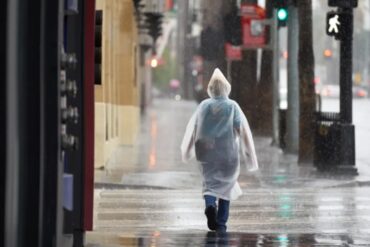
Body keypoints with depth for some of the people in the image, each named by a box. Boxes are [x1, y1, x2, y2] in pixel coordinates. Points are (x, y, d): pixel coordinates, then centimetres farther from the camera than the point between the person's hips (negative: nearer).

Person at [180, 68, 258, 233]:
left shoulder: (204, 105, -1)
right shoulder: (232, 106, -6)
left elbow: (193, 128, 5)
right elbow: (242, 130, -9)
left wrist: (188, 151, 18)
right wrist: (247, 153, -4)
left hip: (207, 153, 1)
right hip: (228, 153, -1)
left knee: (210, 182, 11)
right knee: (226, 185, 12)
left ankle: (210, 204, -22)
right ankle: (221, 224, 11)